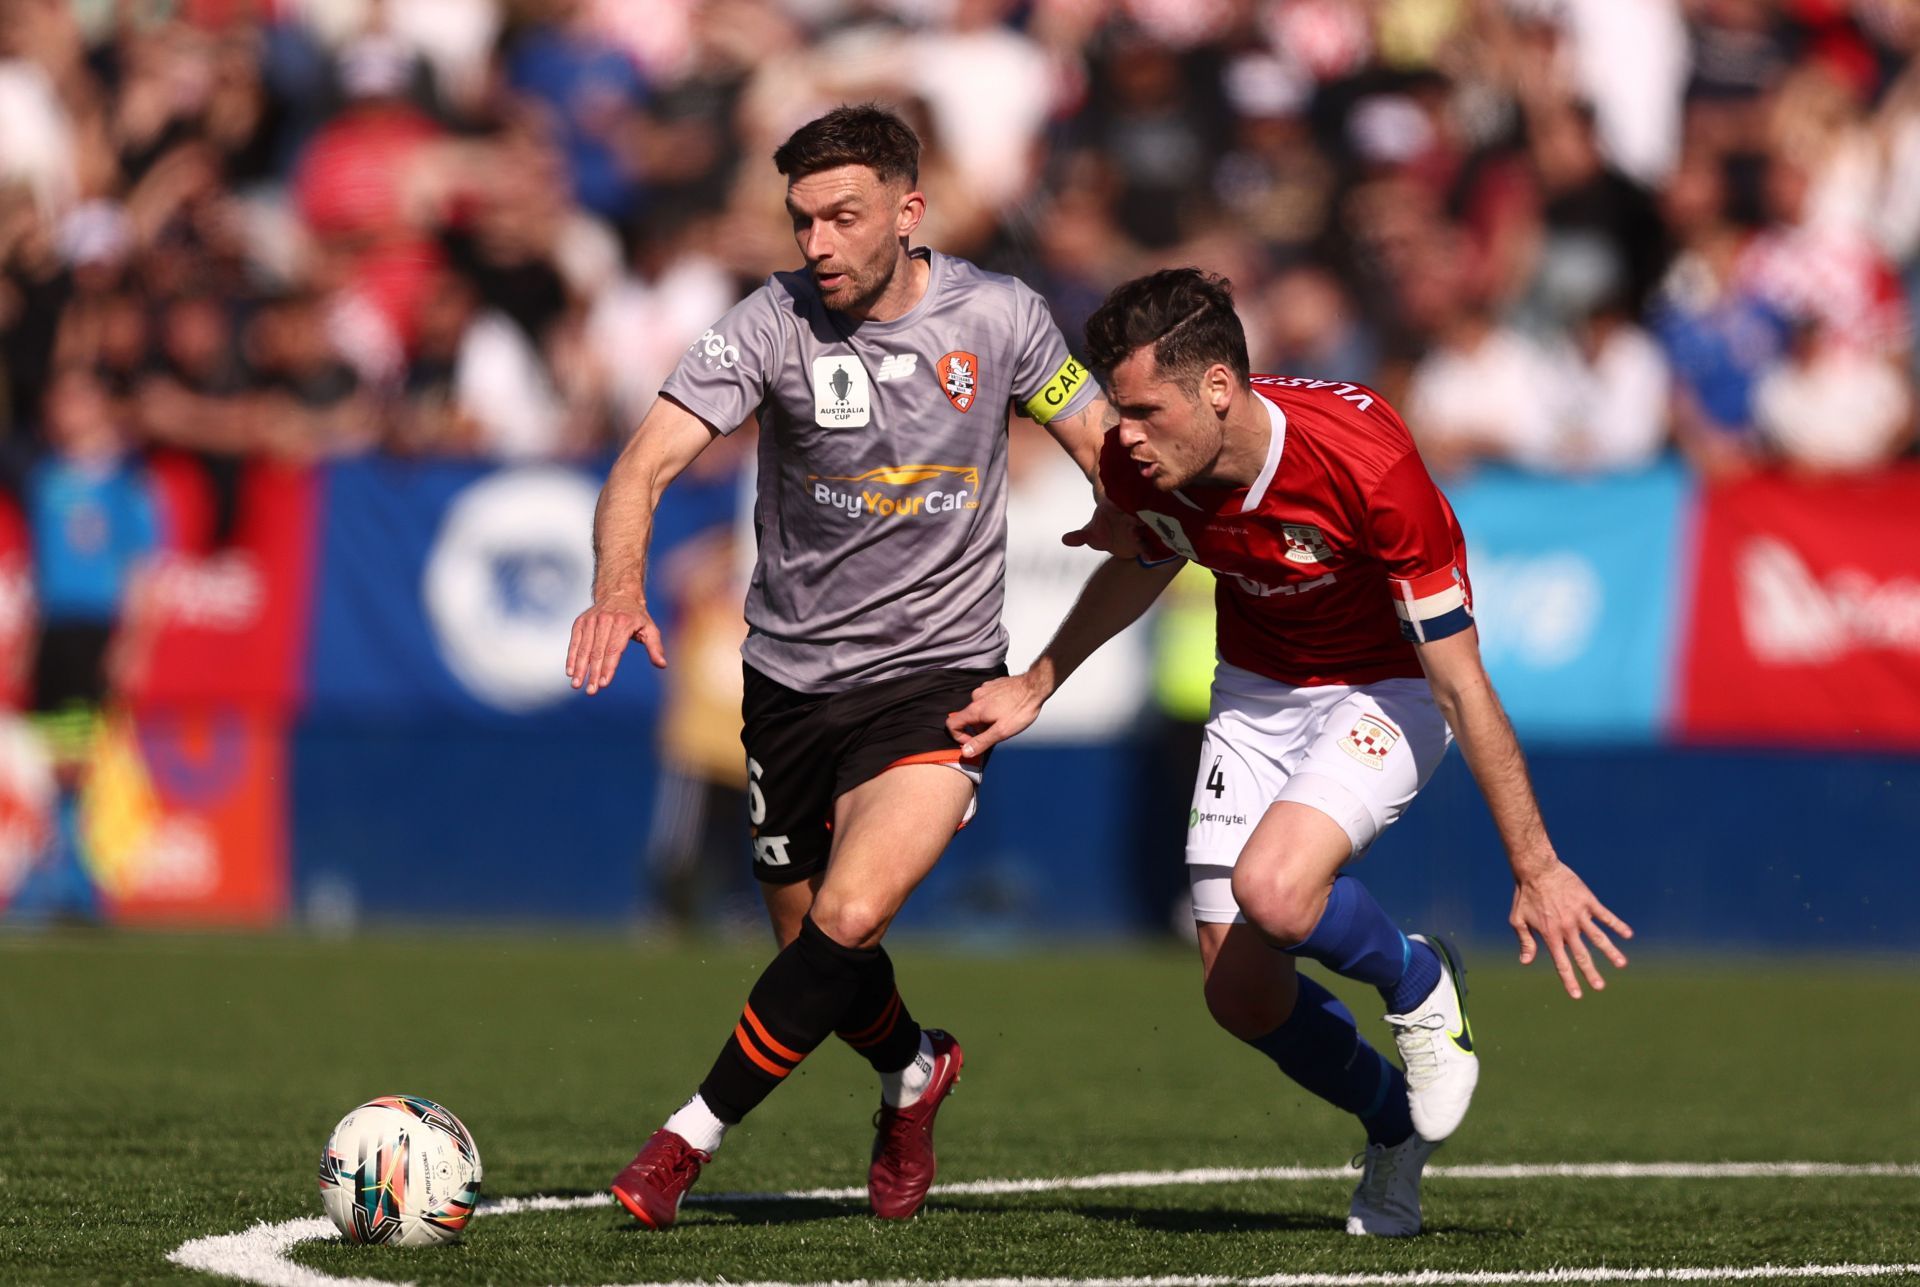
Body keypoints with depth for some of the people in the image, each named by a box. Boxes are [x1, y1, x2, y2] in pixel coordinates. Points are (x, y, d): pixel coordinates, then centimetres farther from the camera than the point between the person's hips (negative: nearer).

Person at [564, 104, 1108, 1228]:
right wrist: (620, 589, -42)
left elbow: (1107, 446, 9)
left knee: (847, 922, -22)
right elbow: (648, 462, -23)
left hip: (937, 677, -2)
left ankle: (696, 1135, -9)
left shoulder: (996, 316, -7)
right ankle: (914, 1074, 45)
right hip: (792, 672, 2)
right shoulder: (775, 324, -12)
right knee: (815, 953, 12)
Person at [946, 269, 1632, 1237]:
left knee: (1272, 890, -32)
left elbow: (1462, 686, -27)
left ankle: (1419, 985, 1)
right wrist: (1035, 686, 17)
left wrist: (1534, 868, -24)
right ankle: (1396, 1128, 28)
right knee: (1238, 991, -1)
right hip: (1256, 694, 6)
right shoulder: (1143, 467, -18)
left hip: (1384, 693, -6)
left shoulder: (1368, 465, -34)